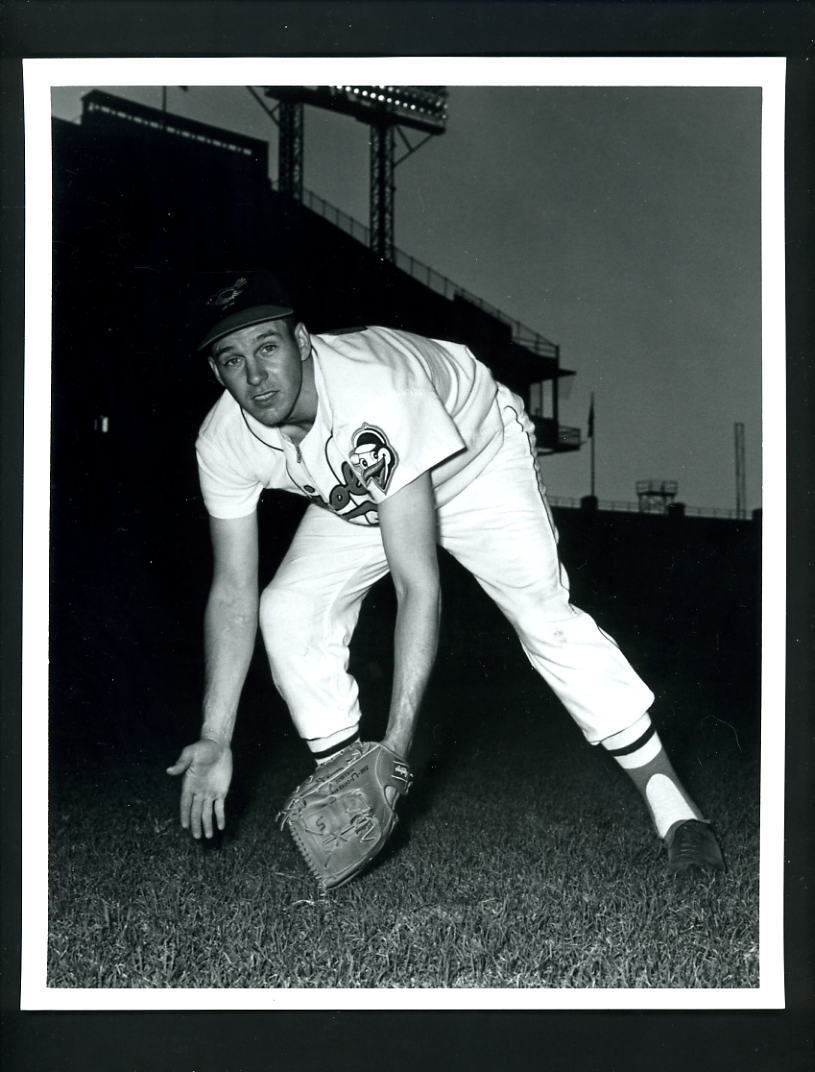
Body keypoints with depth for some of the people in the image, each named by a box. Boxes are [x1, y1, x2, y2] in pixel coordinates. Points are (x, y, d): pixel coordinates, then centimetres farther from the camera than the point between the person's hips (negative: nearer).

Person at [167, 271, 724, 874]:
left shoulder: (377, 393, -43)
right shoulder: (224, 444, -25)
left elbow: (418, 586, -43)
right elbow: (233, 592, -17)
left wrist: (397, 742, -45)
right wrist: (217, 740, -21)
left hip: (478, 457, -5)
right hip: (358, 496, 5)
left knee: (546, 616, -22)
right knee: (287, 613, -16)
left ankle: (674, 810, -12)